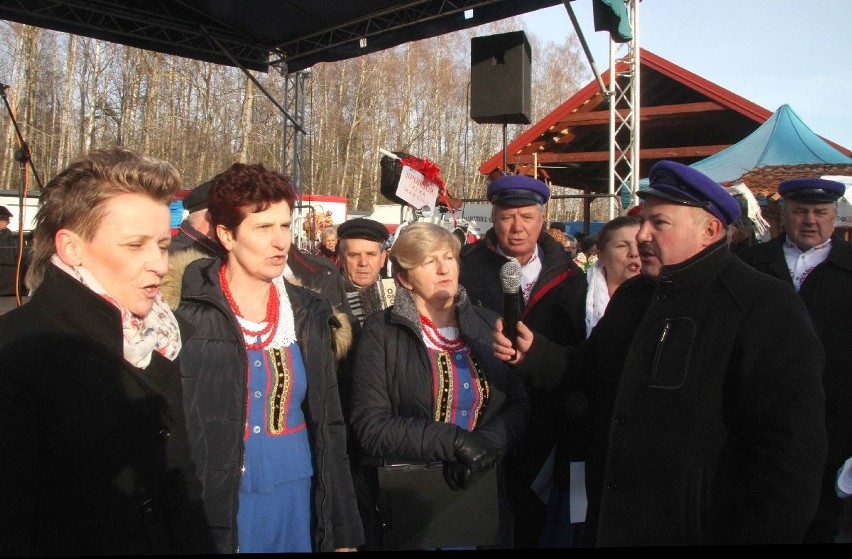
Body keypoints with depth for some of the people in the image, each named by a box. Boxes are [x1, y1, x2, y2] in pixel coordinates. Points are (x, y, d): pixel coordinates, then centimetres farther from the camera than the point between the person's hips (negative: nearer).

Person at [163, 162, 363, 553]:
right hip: (214, 512, -4)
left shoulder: (308, 314, 3)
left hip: (299, 505, 4)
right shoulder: (186, 317, -11)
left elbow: (329, 426, 6)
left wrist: (344, 534, 7)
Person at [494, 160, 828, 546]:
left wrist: (755, 535, -20)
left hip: (700, 528, -6)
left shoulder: (766, 308, -15)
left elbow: (792, 450, -19)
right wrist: (533, 353, -1)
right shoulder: (632, 295, 9)